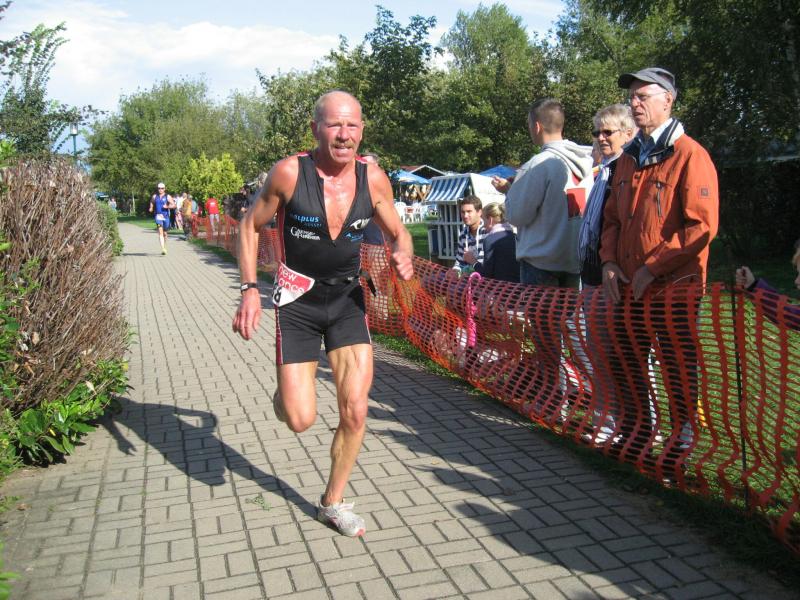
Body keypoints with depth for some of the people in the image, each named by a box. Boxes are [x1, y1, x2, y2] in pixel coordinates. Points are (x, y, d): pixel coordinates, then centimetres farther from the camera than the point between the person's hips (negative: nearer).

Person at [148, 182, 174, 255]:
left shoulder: (167, 197, 1)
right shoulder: (154, 196, 8)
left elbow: (173, 205, -4)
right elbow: (152, 203, 22)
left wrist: (167, 206, -20)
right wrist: (151, 208, 2)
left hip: (166, 216, 0)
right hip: (158, 216, 0)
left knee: (164, 233, 13)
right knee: (160, 232, -16)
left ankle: (165, 247, 36)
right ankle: (163, 249, -24)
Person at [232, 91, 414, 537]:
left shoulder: (374, 179, -7)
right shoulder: (289, 173, -16)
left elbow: (398, 233, 8)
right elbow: (250, 227, -2)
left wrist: (404, 257, -15)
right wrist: (250, 290, -11)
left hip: (349, 300, 3)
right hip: (297, 303, -2)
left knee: (355, 412, -1)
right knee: (301, 420, -4)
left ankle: (334, 502, 23)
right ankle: (286, 393, 36)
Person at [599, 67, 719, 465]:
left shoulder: (690, 155, -10)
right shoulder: (628, 158, 13)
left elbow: (702, 227, -16)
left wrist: (652, 267, -16)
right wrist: (609, 262, 2)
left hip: (674, 287, -7)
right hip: (628, 285, 7)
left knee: (677, 370, 4)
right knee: (625, 365, 14)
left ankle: (682, 440, 21)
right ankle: (638, 431, 32)